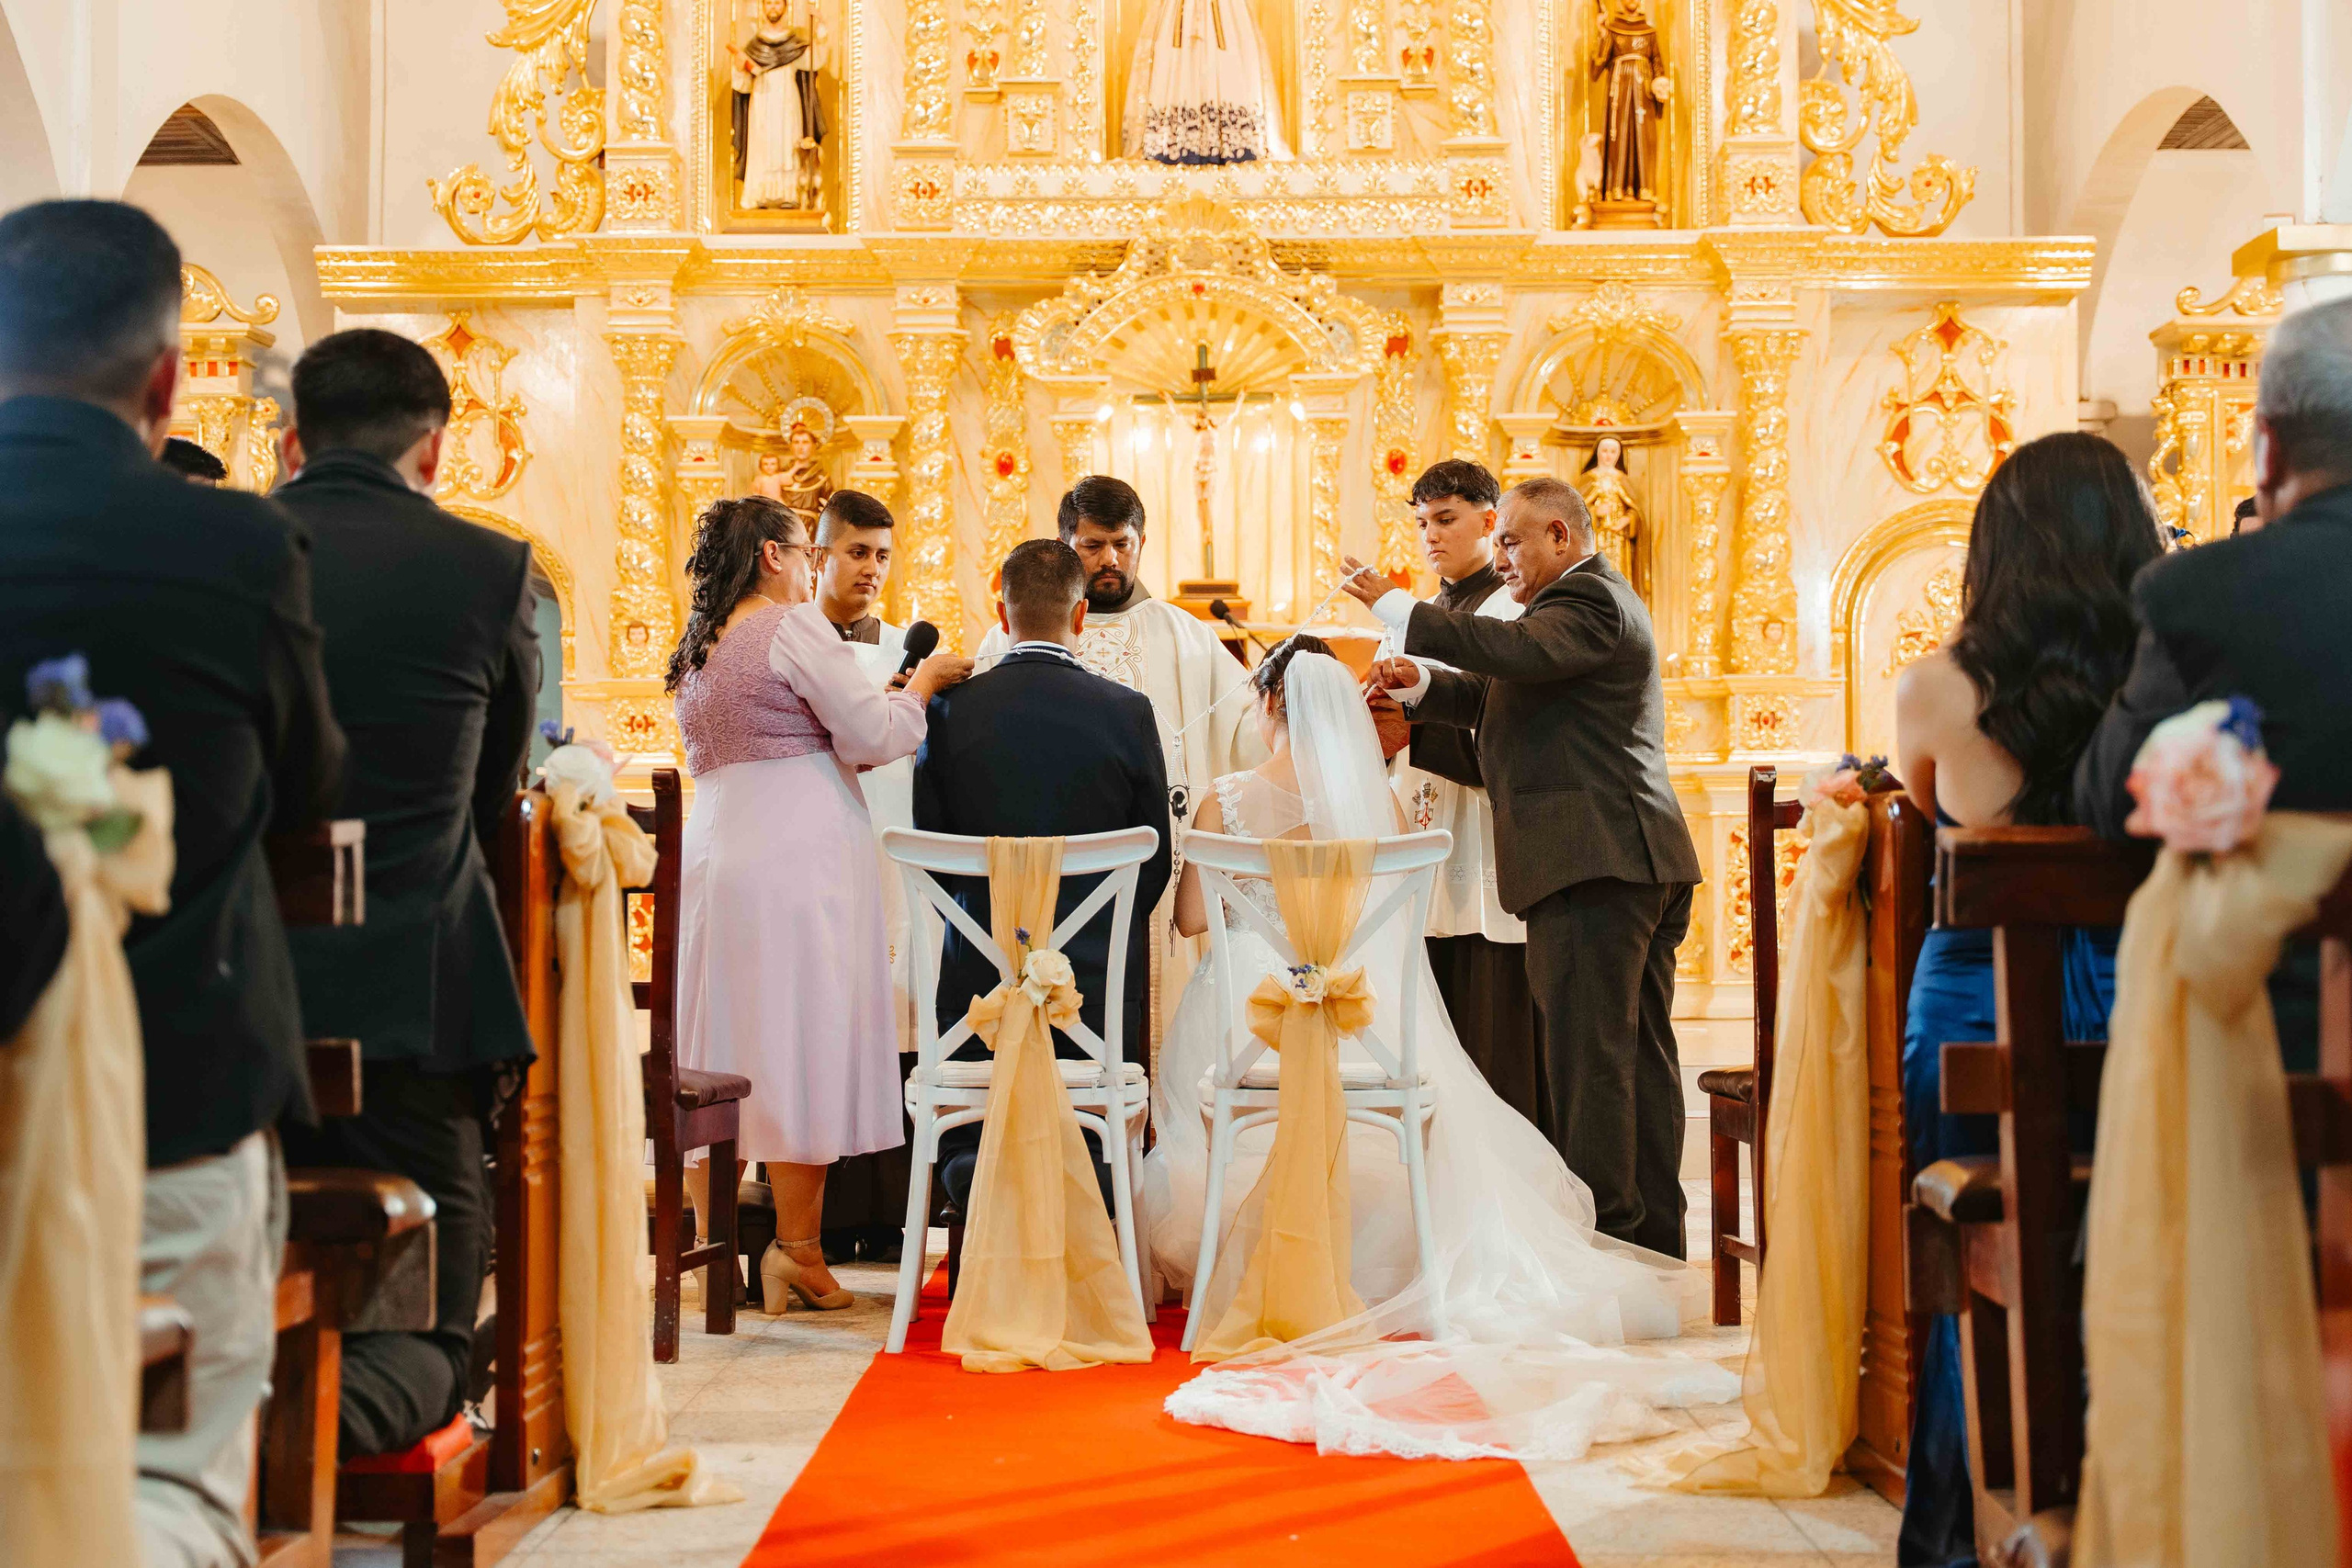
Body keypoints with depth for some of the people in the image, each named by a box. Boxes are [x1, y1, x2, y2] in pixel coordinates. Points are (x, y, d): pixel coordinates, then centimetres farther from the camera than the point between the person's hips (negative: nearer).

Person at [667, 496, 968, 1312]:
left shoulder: (699, 650, 17)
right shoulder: (793, 627, -8)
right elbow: (874, 734, -11)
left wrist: (838, 750, 26)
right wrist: (921, 684, 6)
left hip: (713, 857, 8)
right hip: (798, 856, -8)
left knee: (719, 1056, 9)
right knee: (802, 1046, -4)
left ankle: (709, 1241, 12)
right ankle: (796, 1249, -3)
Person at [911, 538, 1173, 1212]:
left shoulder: (952, 708, -5)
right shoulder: (1128, 712, -5)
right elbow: (1157, 860, 2)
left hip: (979, 976, 0)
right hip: (1097, 980, 0)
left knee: (963, 1145, 15)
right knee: (1095, 1160, 15)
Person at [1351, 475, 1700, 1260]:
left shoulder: (1589, 601, -9)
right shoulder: (1593, 600, 25)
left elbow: (1520, 650, -28)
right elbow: (1505, 699, 21)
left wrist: (1397, 609, -23)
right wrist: (1423, 686, 4)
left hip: (1594, 865, -11)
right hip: (1642, 865, 11)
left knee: (1588, 1055, -9)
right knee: (1641, 1053, 12)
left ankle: (1605, 1229, -7)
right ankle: (1654, 1234, 18)